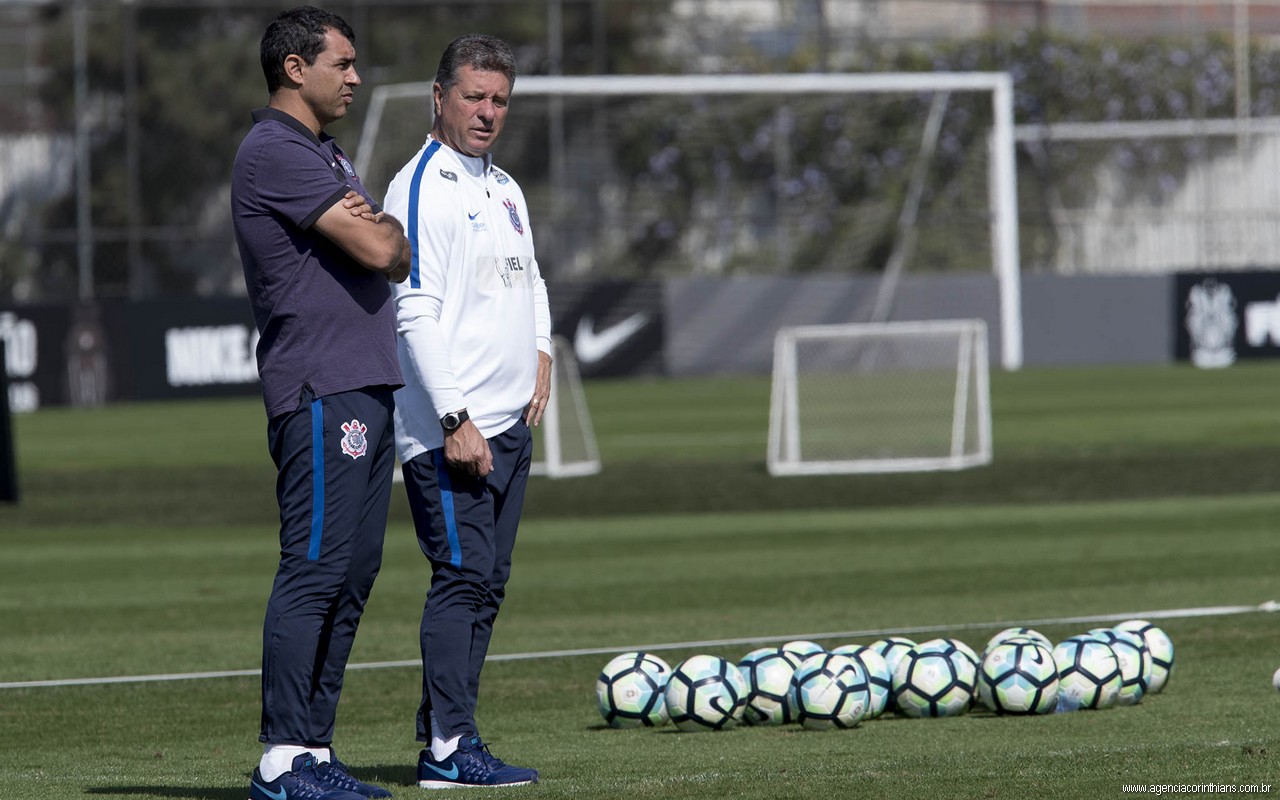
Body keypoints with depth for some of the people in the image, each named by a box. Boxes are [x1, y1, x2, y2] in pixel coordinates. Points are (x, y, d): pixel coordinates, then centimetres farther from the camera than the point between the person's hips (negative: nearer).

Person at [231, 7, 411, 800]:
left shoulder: (329, 158, 22)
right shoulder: (274, 153, -11)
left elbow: (397, 258, 20)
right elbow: (375, 249, -16)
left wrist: (379, 232, -1)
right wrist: (379, 232, 5)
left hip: (368, 390, 10)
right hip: (320, 391, -10)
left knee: (352, 578, 8)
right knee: (316, 571, -12)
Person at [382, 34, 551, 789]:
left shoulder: (505, 190, 17)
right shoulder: (421, 189, -10)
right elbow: (416, 314, -16)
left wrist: (540, 352, 11)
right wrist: (455, 420, -20)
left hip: (511, 422, 9)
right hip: (449, 431, -9)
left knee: (486, 583, 8)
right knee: (463, 578, -11)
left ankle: (448, 735, 12)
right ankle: (447, 748, -10)